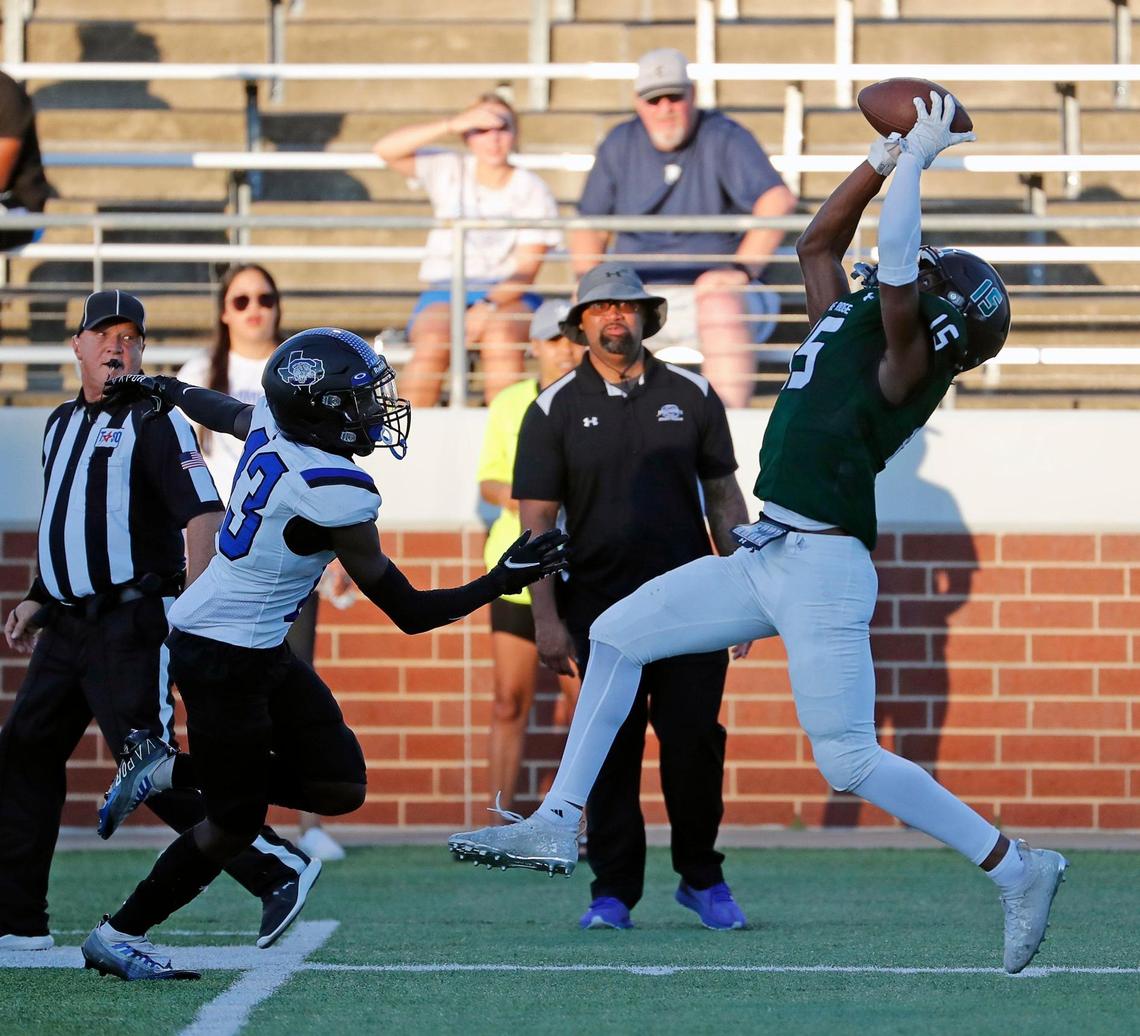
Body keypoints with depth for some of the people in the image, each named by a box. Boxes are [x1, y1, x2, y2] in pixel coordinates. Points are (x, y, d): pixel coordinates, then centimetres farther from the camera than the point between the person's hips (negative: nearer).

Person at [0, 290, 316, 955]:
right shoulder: (62, 424, 18)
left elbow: (205, 514, -17)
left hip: (132, 624, -8)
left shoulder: (155, 422, -7)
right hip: (69, 627, 8)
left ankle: (279, 869, -8)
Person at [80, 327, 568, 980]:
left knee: (340, 787, 8)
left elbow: (224, 411, 23)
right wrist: (499, 584, -14)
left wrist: (165, 388, 40)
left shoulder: (272, 425, -3)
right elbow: (409, 613, -17)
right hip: (223, 656, -9)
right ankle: (119, 937, 17)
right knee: (236, 823, 3)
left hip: (261, 649, 9)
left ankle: (174, 773, 18)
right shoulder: (334, 493, -25)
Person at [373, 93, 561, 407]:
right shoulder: (448, 172, 10)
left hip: (507, 297, -1)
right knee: (433, 341, -34)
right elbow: (385, 149, -4)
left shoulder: (532, 190, 4)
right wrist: (453, 123, -11)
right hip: (445, 293, 1)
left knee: (501, 336, -37)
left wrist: (489, 306, -23)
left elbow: (526, 271, -4)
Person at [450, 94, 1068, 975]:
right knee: (616, 638, 12)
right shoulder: (846, 326, 12)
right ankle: (556, 826, 16)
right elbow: (819, 242, 24)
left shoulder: (907, 362, -11)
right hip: (764, 559, 10)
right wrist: (886, 156, 17)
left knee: (850, 760, -11)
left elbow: (895, 270, -25)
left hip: (823, 568, -10)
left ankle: (1018, 869, 0)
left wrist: (915, 158, -16)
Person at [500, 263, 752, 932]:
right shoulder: (554, 410, 4)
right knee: (612, 748, -2)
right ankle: (614, 893, 6)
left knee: (696, 739, -3)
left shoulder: (692, 396, 9)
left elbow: (723, 496, 14)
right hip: (601, 611, -1)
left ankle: (701, 877, 11)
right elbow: (537, 520, 1)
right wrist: (546, 619, -6)